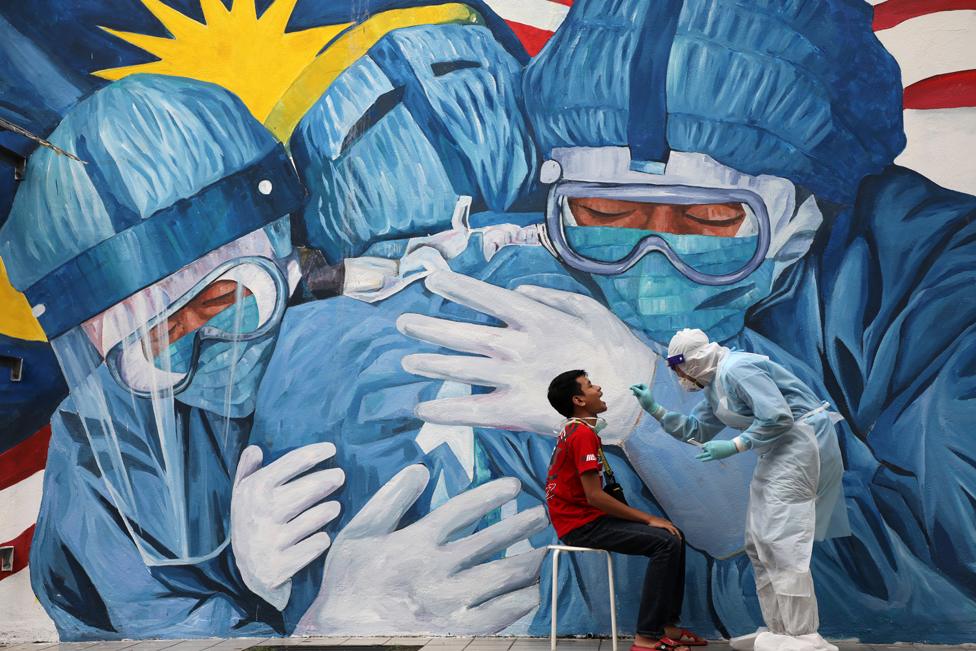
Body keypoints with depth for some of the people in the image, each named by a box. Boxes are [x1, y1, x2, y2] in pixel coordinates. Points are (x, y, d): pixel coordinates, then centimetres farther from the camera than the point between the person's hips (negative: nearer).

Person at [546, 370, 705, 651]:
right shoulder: (583, 434, -17)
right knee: (666, 542, -20)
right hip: (581, 524, -10)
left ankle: (666, 624, 7)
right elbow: (594, 496, -22)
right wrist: (648, 519, -16)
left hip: (587, 517, 10)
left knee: (674, 536, 8)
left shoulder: (575, 429, 15)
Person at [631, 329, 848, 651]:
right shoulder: (714, 388, 14)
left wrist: (733, 447, -20)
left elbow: (777, 417, -25)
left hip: (801, 444, -11)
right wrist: (655, 410, 12)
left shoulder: (736, 370, -19)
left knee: (782, 543, -12)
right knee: (758, 544, 10)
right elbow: (695, 430, 21)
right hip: (779, 451, 11)